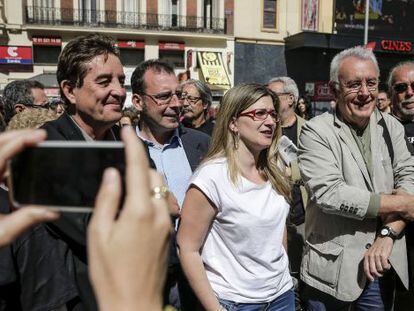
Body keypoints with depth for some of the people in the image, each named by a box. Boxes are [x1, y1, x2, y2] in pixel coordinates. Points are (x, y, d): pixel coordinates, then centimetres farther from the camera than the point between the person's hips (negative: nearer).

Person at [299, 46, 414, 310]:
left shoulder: (392, 127, 5)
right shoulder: (316, 132, -12)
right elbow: (329, 194, -22)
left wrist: (388, 234, -17)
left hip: (382, 264, 5)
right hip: (333, 267, -4)